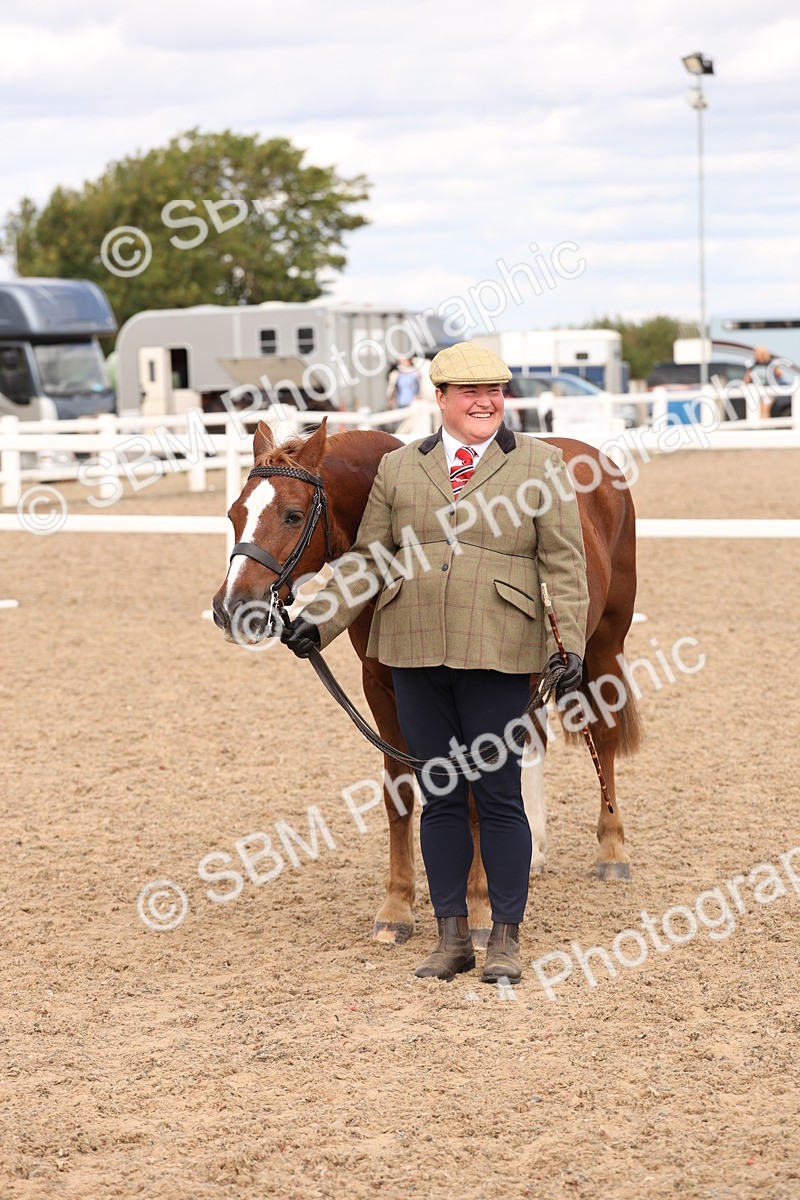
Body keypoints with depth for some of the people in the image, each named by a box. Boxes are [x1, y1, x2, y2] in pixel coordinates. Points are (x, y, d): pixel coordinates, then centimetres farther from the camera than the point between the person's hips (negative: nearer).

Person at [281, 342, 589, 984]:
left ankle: (507, 937, 13)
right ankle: (452, 937, 19)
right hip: (416, 652, 3)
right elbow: (369, 561, 12)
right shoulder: (399, 467, 11)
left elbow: (565, 564, -1)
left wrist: (571, 643, -10)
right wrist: (319, 620, 1)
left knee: (498, 796, 0)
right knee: (439, 797, 9)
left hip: (498, 654, -3)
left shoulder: (540, 464, 3)